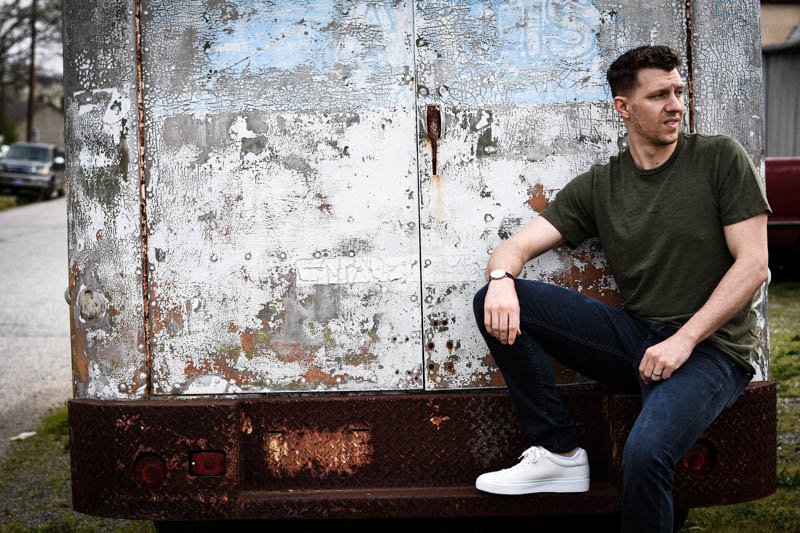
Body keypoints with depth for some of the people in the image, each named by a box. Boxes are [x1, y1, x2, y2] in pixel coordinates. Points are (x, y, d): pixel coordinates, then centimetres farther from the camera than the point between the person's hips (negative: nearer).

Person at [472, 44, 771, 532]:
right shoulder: (597, 188, 8)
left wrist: (684, 340, -16)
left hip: (711, 347, -4)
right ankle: (559, 453, -5)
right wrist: (501, 278, -24)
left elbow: (754, 263, -5)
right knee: (496, 303, -13)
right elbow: (517, 246, 2)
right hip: (635, 336, 4)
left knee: (646, 451, -36)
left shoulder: (720, 158, 0)